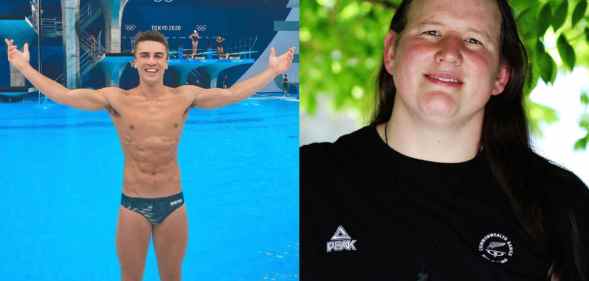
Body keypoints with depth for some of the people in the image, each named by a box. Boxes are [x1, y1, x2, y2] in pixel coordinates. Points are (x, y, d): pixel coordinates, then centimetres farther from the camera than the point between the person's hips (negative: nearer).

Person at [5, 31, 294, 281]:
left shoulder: (185, 96, -3)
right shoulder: (116, 99, -7)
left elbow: (232, 94, -1)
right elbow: (63, 95, -9)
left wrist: (274, 70, -1)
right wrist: (24, 67, -12)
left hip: (173, 203, 1)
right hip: (133, 205, -1)